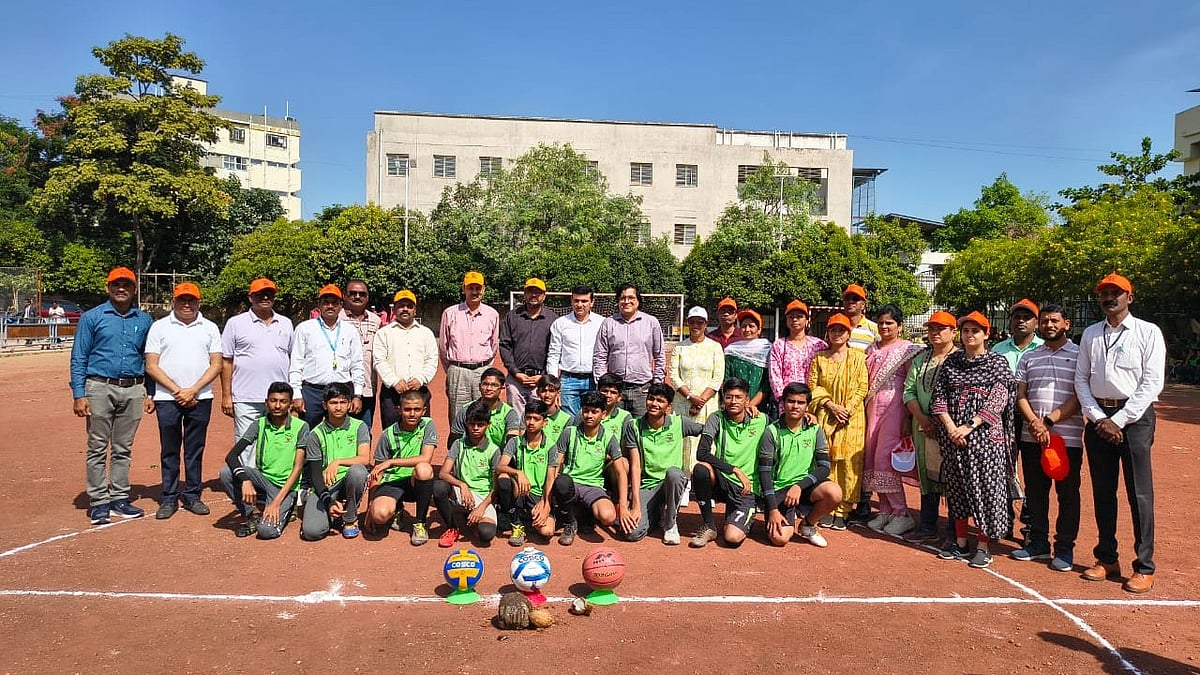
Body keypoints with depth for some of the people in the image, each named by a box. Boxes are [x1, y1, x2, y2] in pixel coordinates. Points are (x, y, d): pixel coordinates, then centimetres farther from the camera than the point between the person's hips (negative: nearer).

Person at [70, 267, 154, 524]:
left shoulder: (144, 320, 10)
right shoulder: (92, 317, 2)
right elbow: (78, 358, 0)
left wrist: (150, 394, 7)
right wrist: (78, 395, -8)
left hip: (133, 391, 3)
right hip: (100, 388, -2)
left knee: (123, 449, 10)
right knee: (98, 448, 2)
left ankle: (120, 498, 18)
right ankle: (98, 501, 9)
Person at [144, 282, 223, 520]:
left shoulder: (210, 328, 8)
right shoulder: (159, 327, 5)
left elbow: (216, 365, 3)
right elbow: (151, 366, 0)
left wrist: (192, 390, -8)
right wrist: (176, 391, -9)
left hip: (200, 399, 1)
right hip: (167, 398, -1)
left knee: (195, 450, 7)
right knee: (169, 451, 5)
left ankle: (192, 496, 17)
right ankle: (169, 498, 15)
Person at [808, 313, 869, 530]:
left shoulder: (857, 357, 6)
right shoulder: (819, 357, 10)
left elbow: (862, 388, 0)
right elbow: (812, 386, 4)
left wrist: (847, 409, -11)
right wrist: (830, 405, -9)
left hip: (851, 418, -1)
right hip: (825, 416, 1)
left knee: (848, 464, -3)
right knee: (825, 462, -1)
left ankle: (842, 511, 3)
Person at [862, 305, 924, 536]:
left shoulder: (907, 349, -2)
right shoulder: (874, 349, 16)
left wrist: (909, 416, -11)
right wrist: (866, 406, 10)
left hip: (894, 407, -6)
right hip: (873, 407, 7)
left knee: (884, 459, -12)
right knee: (872, 458, 5)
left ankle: (902, 514, -4)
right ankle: (885, 511, 14)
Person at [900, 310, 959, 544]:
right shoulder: (920, 359, 14)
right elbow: (909, 391, 10)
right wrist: (921, 417, -5)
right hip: (923, 427, 5)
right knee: (927, 475, 11)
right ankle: (927, 528, 20)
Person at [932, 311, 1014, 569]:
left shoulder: (997, 362, 1)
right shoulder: (951, 361, 10)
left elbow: (998, 400, -8)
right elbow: (939, 396, 5)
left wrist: (969, 427, -16)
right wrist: (950, 426, -10)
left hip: (984, 433, -3)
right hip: (952, 435, 3)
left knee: (985, 487, -1)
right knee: (956, 486, 9)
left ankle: (983, 546, 9)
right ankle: (960, 542, 19)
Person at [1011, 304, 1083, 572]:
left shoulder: (1079, 355, 2)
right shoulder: (1029, 357, 13)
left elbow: (1079, 398, -7)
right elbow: (1020, 395, 8)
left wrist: (1049, 421, -16)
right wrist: (1035, 423, -9)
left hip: (1067, 436, -4)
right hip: (1031, 437, 4)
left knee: (1068, 494, 4)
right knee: (1035, 492, 11)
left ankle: (1064, 549, 15)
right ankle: (1038, 542, 23)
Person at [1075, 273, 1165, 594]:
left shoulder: (1148, 332, -1)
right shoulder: (1090, 334, 11)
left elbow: (1152, 383, -8)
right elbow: (1081, 379, 9)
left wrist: (1119, 421, -12)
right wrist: (1099, 419, -4)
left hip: (1135, 417, -4)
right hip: (1098, 417, 4)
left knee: (1139, 493, -3)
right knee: (1102, 491, 10)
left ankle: (1145, 567, 7)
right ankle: (1107, 558, 20)